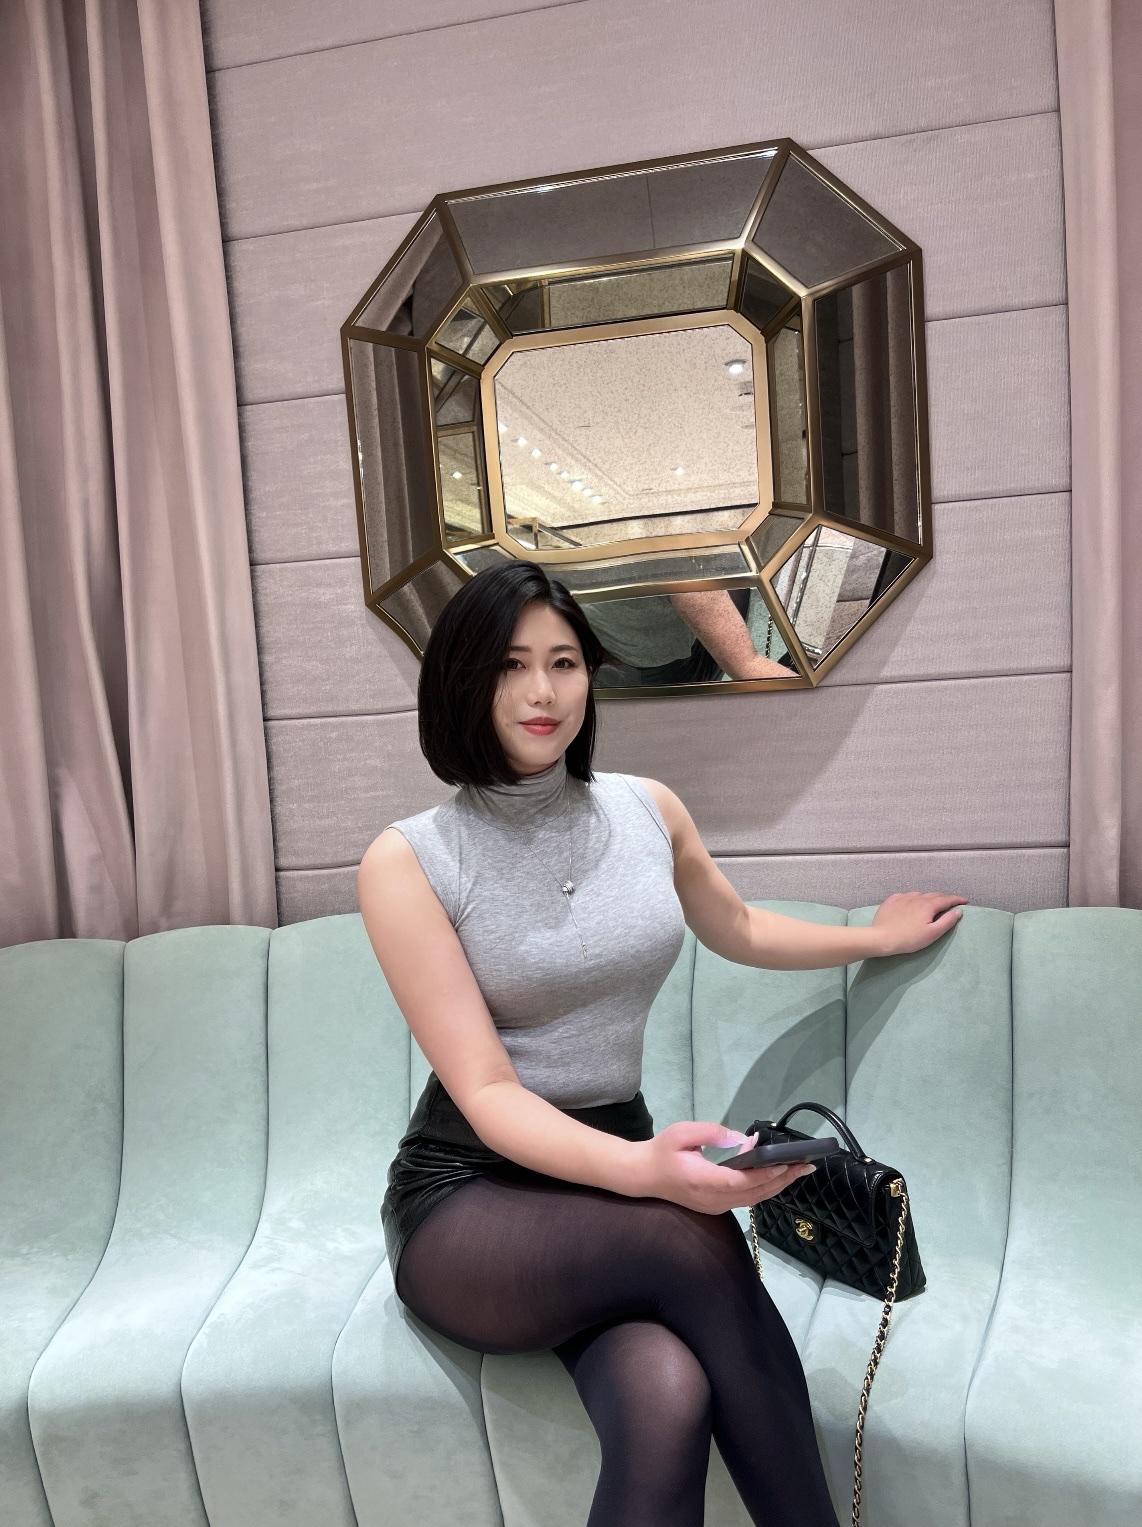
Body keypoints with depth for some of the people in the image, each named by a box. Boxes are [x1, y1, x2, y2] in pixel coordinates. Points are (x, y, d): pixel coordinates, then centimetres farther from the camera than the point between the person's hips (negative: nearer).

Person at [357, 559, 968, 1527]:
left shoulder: (649, 811, 2)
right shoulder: (408, 860, -10)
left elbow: (738, 931, 23)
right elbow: (485, 1092, -15)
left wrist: (874, 938, 33)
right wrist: (644, 1169, -31)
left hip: (613, 1169, 3)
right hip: (469, 1197, -3)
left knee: (669, 1401, -29)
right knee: (694, 1237, -31)